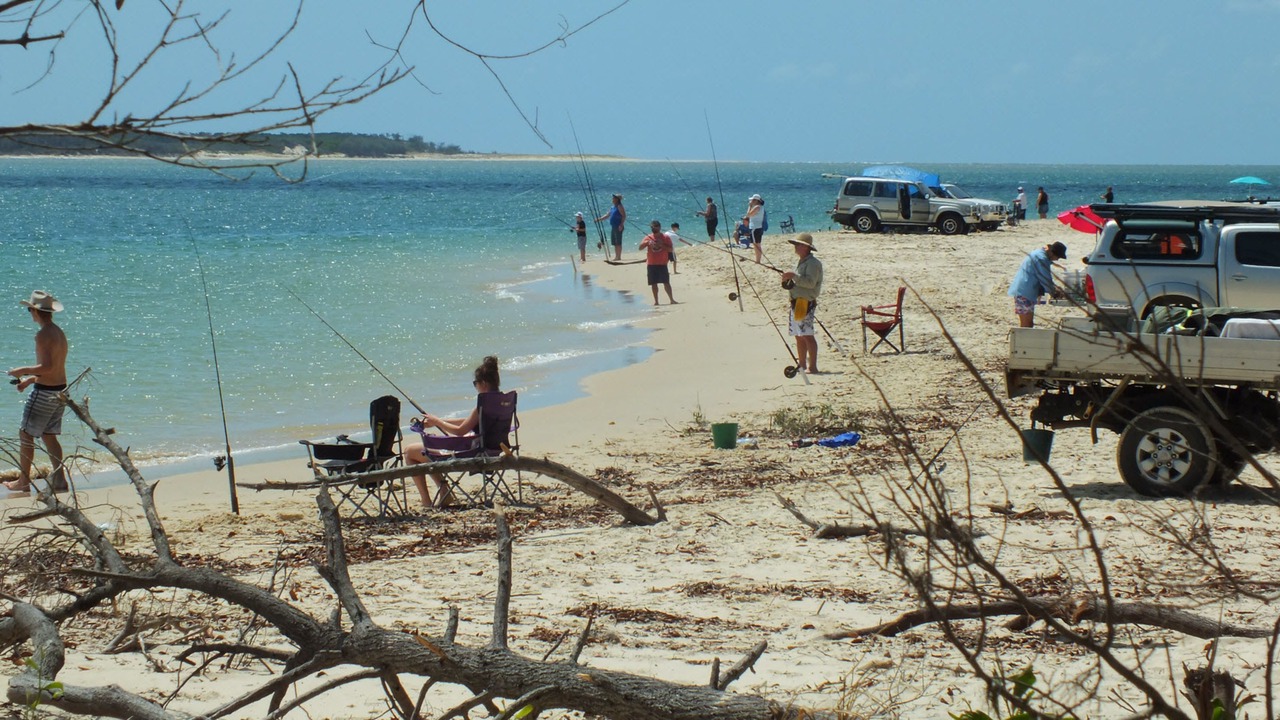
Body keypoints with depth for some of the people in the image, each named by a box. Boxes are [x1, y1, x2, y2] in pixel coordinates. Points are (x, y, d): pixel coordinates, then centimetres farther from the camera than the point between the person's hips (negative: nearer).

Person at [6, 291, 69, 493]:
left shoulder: (43, 335, -17)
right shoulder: (59, 333, 12)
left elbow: (47, 367, -26)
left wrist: (23, 371, -13)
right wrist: (30, 379, 21)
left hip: (44, 392, -9)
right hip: (60, 390, 9)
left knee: (26, 434, 1)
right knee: (49, 435, 15)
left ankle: (23, 481, 4)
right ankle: (59, 478, 12)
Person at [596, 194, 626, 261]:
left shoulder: (619, 207, -9)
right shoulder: (613, 207, 18)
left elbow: (624, 216, -16)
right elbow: (607, 215, 23)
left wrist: (621, 224, -25)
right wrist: (599, 219, 15)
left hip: (618, 227, -9)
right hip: (613, 227, 9)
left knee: (618, 242, -8)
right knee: (614, 243, 10)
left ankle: (619, 257, -8)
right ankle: (616, 256, 14)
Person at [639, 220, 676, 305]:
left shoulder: (665, 237, -1)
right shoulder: (648, 238, 6)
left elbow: (670, 249, -6)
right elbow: (640, 247, -1)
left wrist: (662, 245, -19)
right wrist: (647, 243, -19)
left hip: (662, 264, -3)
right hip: (651, 264, 3)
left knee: (666, 282, -6)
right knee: (653, 283, 5)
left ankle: (671, 299, -4)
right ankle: (656, 301, 11)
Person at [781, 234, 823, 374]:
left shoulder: (813, 263, -11)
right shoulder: (801, 262, 20)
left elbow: (810, 282, -22)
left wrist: (794, 276, -25)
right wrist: (789, 280, 9)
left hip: (806, 303, -10)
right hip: (796, 302, 10)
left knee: (807, 335, -12)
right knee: (799, 336, 11)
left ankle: (813, 367, -13)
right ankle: (802, 365, 16)